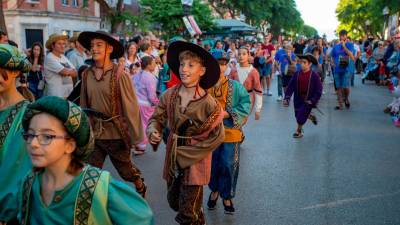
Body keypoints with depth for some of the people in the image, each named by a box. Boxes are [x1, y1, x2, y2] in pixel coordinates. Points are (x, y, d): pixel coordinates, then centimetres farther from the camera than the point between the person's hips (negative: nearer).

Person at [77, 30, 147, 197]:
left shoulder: (120, 74, -14)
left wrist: (135, 136, -10)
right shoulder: (86, 74, -2)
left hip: (116, 133, -3)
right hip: (93, 133, 3)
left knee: (126, 170, 17)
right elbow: (84, 104, 5)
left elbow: (131, 106, -12)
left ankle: (140, 187, 47)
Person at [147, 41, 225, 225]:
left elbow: (217, 136, -13)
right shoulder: (169, 95, -5)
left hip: (195, 159, -5)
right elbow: (157, 118, 3)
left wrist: (188, 153, -14)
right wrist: (153, 131, -21)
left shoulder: (208, 102, -16)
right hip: (173, 156, 5)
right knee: (174, 202, 21)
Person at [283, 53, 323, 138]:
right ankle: (311, 116, 46)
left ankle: (298, 131, 23)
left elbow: (318, 90, -11)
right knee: (298, 115, 14)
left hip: (308, 100, -4)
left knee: (301, 117, -6)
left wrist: (312, 101, -18)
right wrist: (287, 98, -11)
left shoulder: (314, 76, -14)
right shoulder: (297, 74, -5)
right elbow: (290, 87, -2)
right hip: (298, 99, 4)